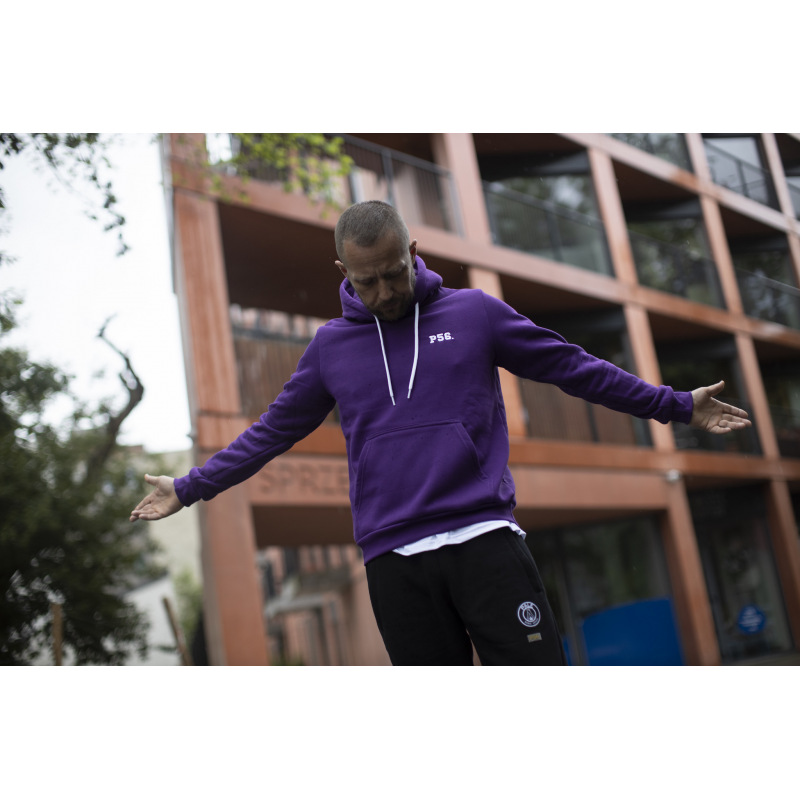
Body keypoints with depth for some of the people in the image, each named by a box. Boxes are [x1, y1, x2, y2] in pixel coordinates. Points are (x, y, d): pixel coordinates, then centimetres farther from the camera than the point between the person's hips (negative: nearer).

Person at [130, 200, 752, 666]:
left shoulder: (477, 313, 6)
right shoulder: (330, 347, 11)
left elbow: (574, 367, 11)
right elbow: (272, 432, 19)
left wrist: (677, 405, 12)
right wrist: (189, 488, 19)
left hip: (487, 540, -1)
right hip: (394, 562, 2)